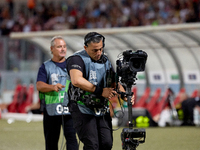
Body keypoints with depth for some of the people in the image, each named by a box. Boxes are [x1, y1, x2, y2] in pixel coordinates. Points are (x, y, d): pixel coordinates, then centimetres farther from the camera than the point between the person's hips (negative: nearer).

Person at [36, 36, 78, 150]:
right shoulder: (46, 67, 10)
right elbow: (39, 85, -4)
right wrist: (53, 87, -24)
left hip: (70, 109, 0)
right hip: (51, 110, 0)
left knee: (72, 138, -11)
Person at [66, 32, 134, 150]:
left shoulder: (105, 61, 12)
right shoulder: (78, 59, -11)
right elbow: (76, 80, -29)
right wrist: (100, 91, -28)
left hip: (102, 111, 6)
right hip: (83, 110, -6)